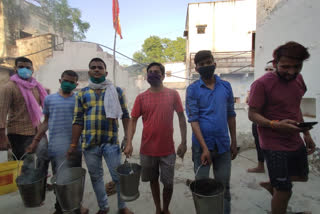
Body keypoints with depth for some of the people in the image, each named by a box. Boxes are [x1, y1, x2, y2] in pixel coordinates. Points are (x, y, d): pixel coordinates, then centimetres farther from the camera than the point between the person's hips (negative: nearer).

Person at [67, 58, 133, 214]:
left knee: (118, 176, 5)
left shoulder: (117, 91, 2)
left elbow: (125, 115, 2)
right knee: (95, 177, 16)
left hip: (111, 142, -2)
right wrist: (73, 144, 5)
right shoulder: (82, 93, 8)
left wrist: (127, 137, -5)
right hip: (89, 144, 3)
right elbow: (78, 120, 7)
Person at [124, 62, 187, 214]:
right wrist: (129, 143, -12)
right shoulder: (141, 97, -2)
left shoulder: (173, 94, -3)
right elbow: (133, 120, 0)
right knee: (153, 180, 19)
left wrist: (183, 142, -3)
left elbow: (181, 117, 1)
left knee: (168, 183, 11)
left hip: (168, 150, -1)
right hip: (147, 150, 1)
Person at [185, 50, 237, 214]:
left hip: (223, 144, 3)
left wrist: (234, 142, 9)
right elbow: (193, 119, -10)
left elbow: (231, 115, 9)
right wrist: (204, 148, -15)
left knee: (224, 186, 15)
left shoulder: (226, 86, 5)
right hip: (201, 144, -2)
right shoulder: (193, 89, -5)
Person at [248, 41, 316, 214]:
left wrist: (306, 134, 15)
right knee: (284, 192, 4)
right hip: (275, 146, -8)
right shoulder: (262, 84, -19)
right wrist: (276, 125, -34)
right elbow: (252, 114, -18)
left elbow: (296, 108, 16)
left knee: (302, 176, 25)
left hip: (296, 142, 8)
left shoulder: (298, 79, 5)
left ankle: (271, 185, 49)